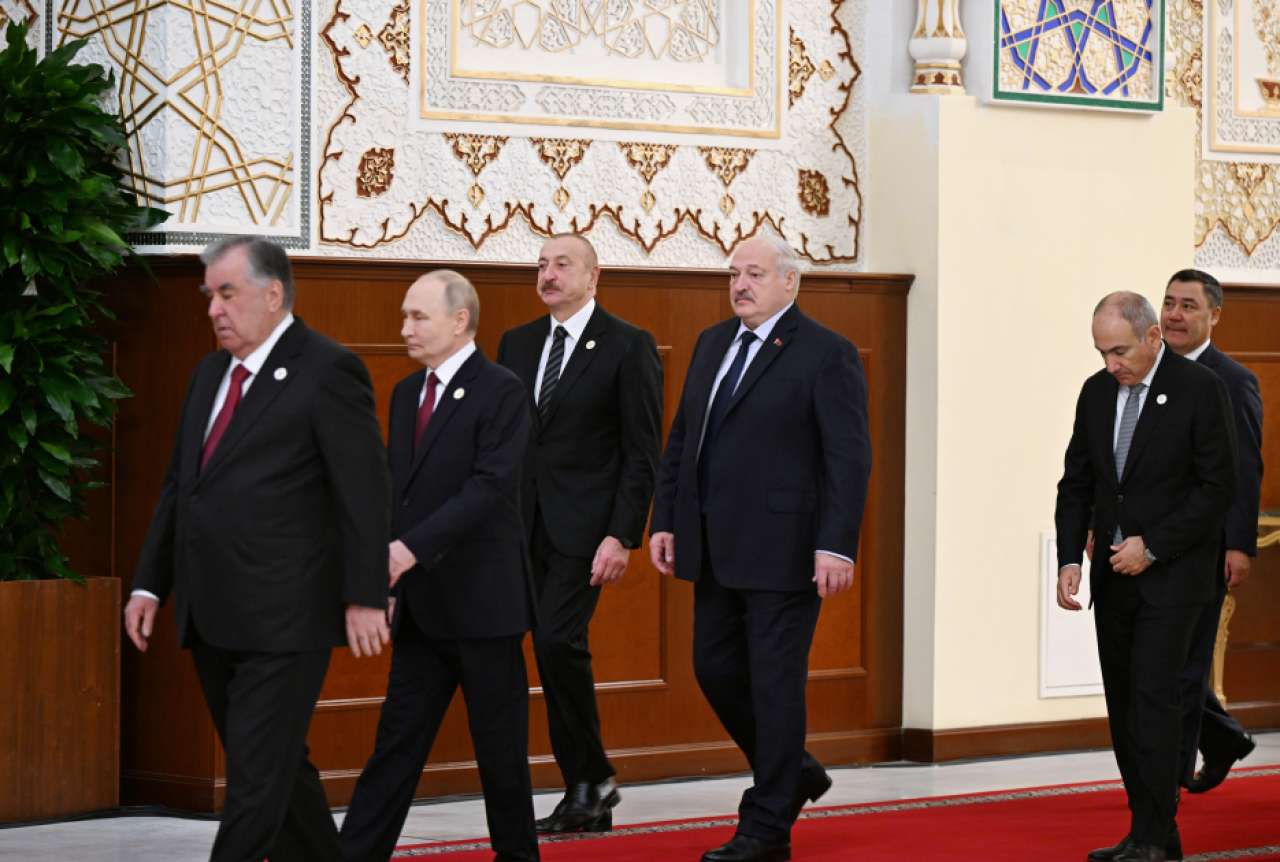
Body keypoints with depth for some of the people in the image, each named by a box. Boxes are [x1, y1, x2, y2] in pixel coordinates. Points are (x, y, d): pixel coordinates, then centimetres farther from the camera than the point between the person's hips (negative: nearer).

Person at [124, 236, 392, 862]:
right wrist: (150, 583, 15)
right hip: (212, 620, 8)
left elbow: (365, 492, -11)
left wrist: (364, 598, -15)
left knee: (257, 779, -8)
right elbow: (178, 486, 20)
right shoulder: (210, 372, 16)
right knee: (276, 768, 15)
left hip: (282, 618, -8)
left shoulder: (327, 372, -8)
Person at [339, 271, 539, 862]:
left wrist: (413, 546, -28)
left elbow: (491, 486, -21)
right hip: (419, 603, 6)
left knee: (499, 743, 5)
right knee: (398, 739, 6)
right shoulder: (406, 394, 12)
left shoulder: (501, 393, -11)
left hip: (481, 597, -6)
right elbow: (394, 487, 14)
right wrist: (384, 567, 3)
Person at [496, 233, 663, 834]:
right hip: (525, 529, 6)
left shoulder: (628, 347, -4)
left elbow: (642, 453, -7)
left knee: (557, 640, -18)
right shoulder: (516, 344, 13)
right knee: (555, 650, 4)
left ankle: (592, 778, -2)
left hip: (585, 527, -6)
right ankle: (588, 800, 11)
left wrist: (622, 536, -15)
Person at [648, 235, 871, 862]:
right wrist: (665, 522, 10)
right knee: (715, 669, 11)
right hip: (716, 550, 7)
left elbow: (850, 457, -12)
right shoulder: (712, 344, 13)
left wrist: (837, 545, -19)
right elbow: (681, 440, 17)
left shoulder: (826, 354, -8)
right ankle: (792, 773, 32)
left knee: (774, 682, -2)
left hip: (783, 549, -7)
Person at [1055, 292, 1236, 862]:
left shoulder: (1200, 389, -9)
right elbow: (1076, 484, 11)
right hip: (1114, 573, 6)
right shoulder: (1097, 392, 8)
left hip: (1171, 573, -6)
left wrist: (1152, 547, -14)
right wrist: (1069, 560, -2)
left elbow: (1218, 485, -10)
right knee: (1123, 704, 5)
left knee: (1153, 696, -13)